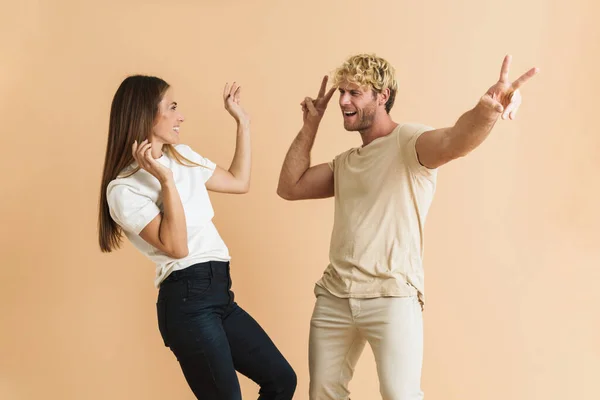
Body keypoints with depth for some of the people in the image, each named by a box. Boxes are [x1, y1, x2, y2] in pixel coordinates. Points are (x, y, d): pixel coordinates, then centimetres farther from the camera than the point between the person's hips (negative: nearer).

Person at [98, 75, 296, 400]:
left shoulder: (182, 155, 15)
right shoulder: (123, 188, -9)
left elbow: (239, 182, 22)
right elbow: (177, 247, -16)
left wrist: (242, 122, 21)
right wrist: (166, 180, -22)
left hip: (219, 293, 8)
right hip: (187, 299, -8)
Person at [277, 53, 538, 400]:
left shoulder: (408, 140, -5)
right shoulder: (344, 163, 17)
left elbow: (454, 142, -26)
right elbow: (289, 188, 16)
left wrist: (487, 110, -49)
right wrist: (310, 125, 14)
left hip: (392, 296, -7)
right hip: (333, 296, 7)